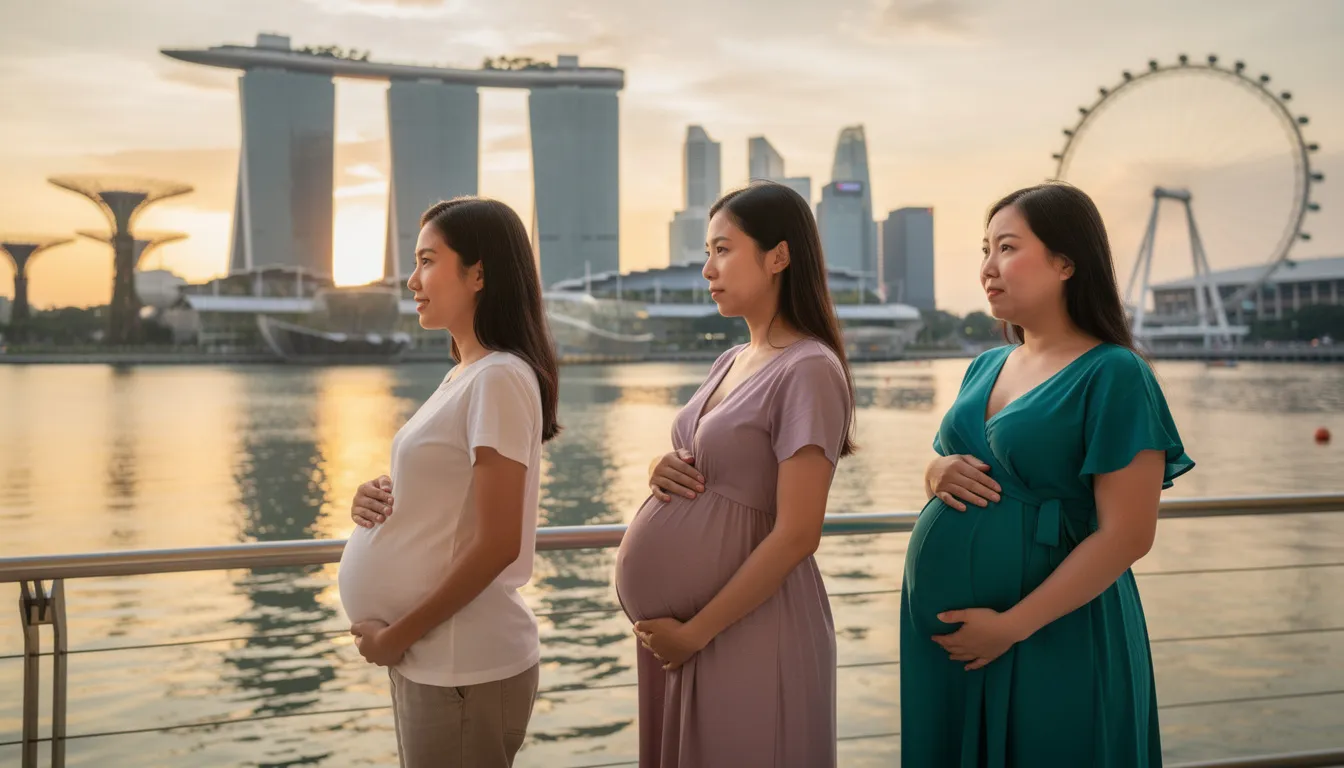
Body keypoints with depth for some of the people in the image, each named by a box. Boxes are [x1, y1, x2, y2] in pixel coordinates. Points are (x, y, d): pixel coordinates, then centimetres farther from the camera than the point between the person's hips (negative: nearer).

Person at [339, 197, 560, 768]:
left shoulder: (500, 378, -17)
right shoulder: (462, 375, 10)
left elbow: (497, 544, -21)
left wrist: (395, 637, -14)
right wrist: (374, 498, 0)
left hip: (463, 668, -8)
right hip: (427, 658, 8)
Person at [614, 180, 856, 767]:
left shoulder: (809, 369, -16)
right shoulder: (731, 363, 10)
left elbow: (796, 536, -20)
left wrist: (696, 630, -16)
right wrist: (663, 473, -1)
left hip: (751, 625, -8)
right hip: (682, 620, 8)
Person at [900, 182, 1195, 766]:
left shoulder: (1112, 375, -13)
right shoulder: (986, 368, 9)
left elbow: (1127, 536, -18)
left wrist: (1012, 625, -19)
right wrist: (936, 473, -3)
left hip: (1051, 635, -7)